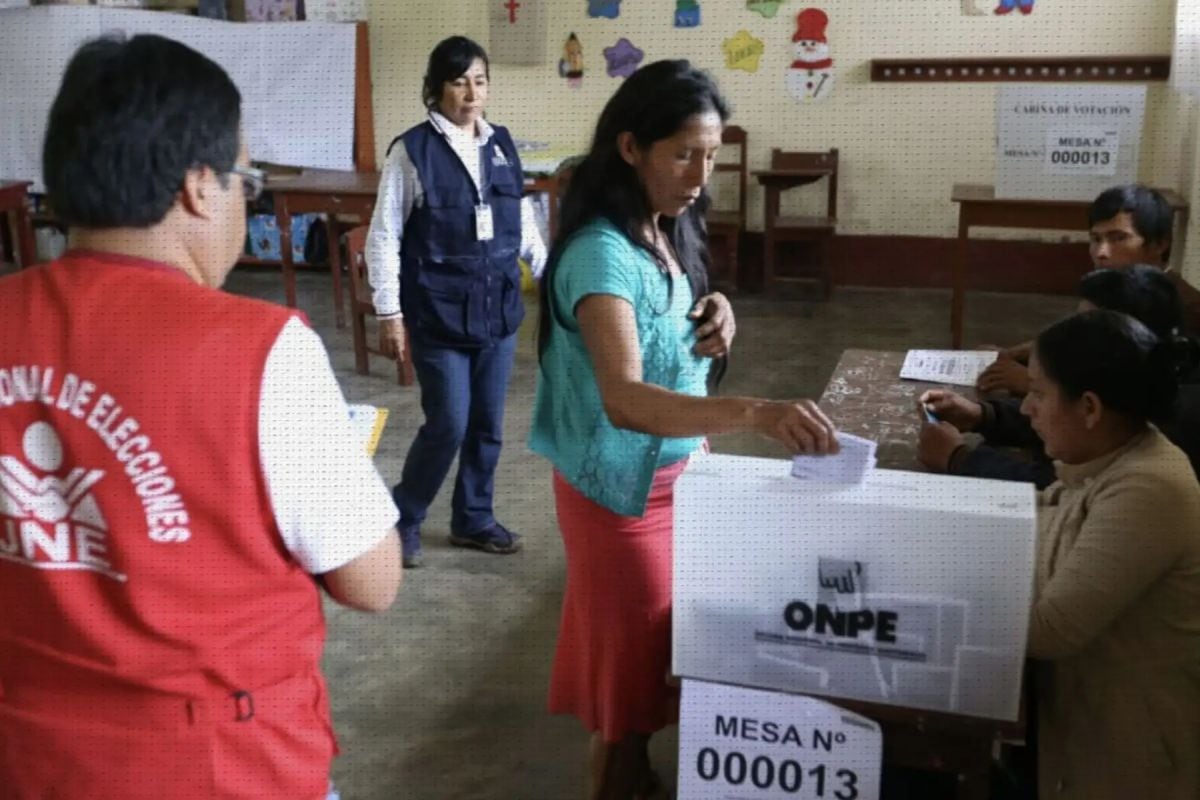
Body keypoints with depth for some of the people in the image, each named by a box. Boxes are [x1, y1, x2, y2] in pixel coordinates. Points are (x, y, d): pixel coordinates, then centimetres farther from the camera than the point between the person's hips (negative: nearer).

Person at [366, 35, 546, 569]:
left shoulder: (501, 145, 6)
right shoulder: (412, 150, -9)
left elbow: (522, 222, 16)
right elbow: (384, 237, -8)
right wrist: (389, 313, -10)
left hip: (498, 309, 5)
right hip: (438, 314, -5)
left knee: (488, 425, 12)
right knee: (448, 425, -4)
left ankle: (473, 519, 30)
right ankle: (402, 518, 19)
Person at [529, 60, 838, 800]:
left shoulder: (670, 231, 1)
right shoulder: (603, 254, -27)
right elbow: (625, 399, -41)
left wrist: (718, 315, -6)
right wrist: (757, 413, -53)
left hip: (678, 470, 9)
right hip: (623, 485, -8)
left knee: (656, 643, 22)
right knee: (633, 651, 7)